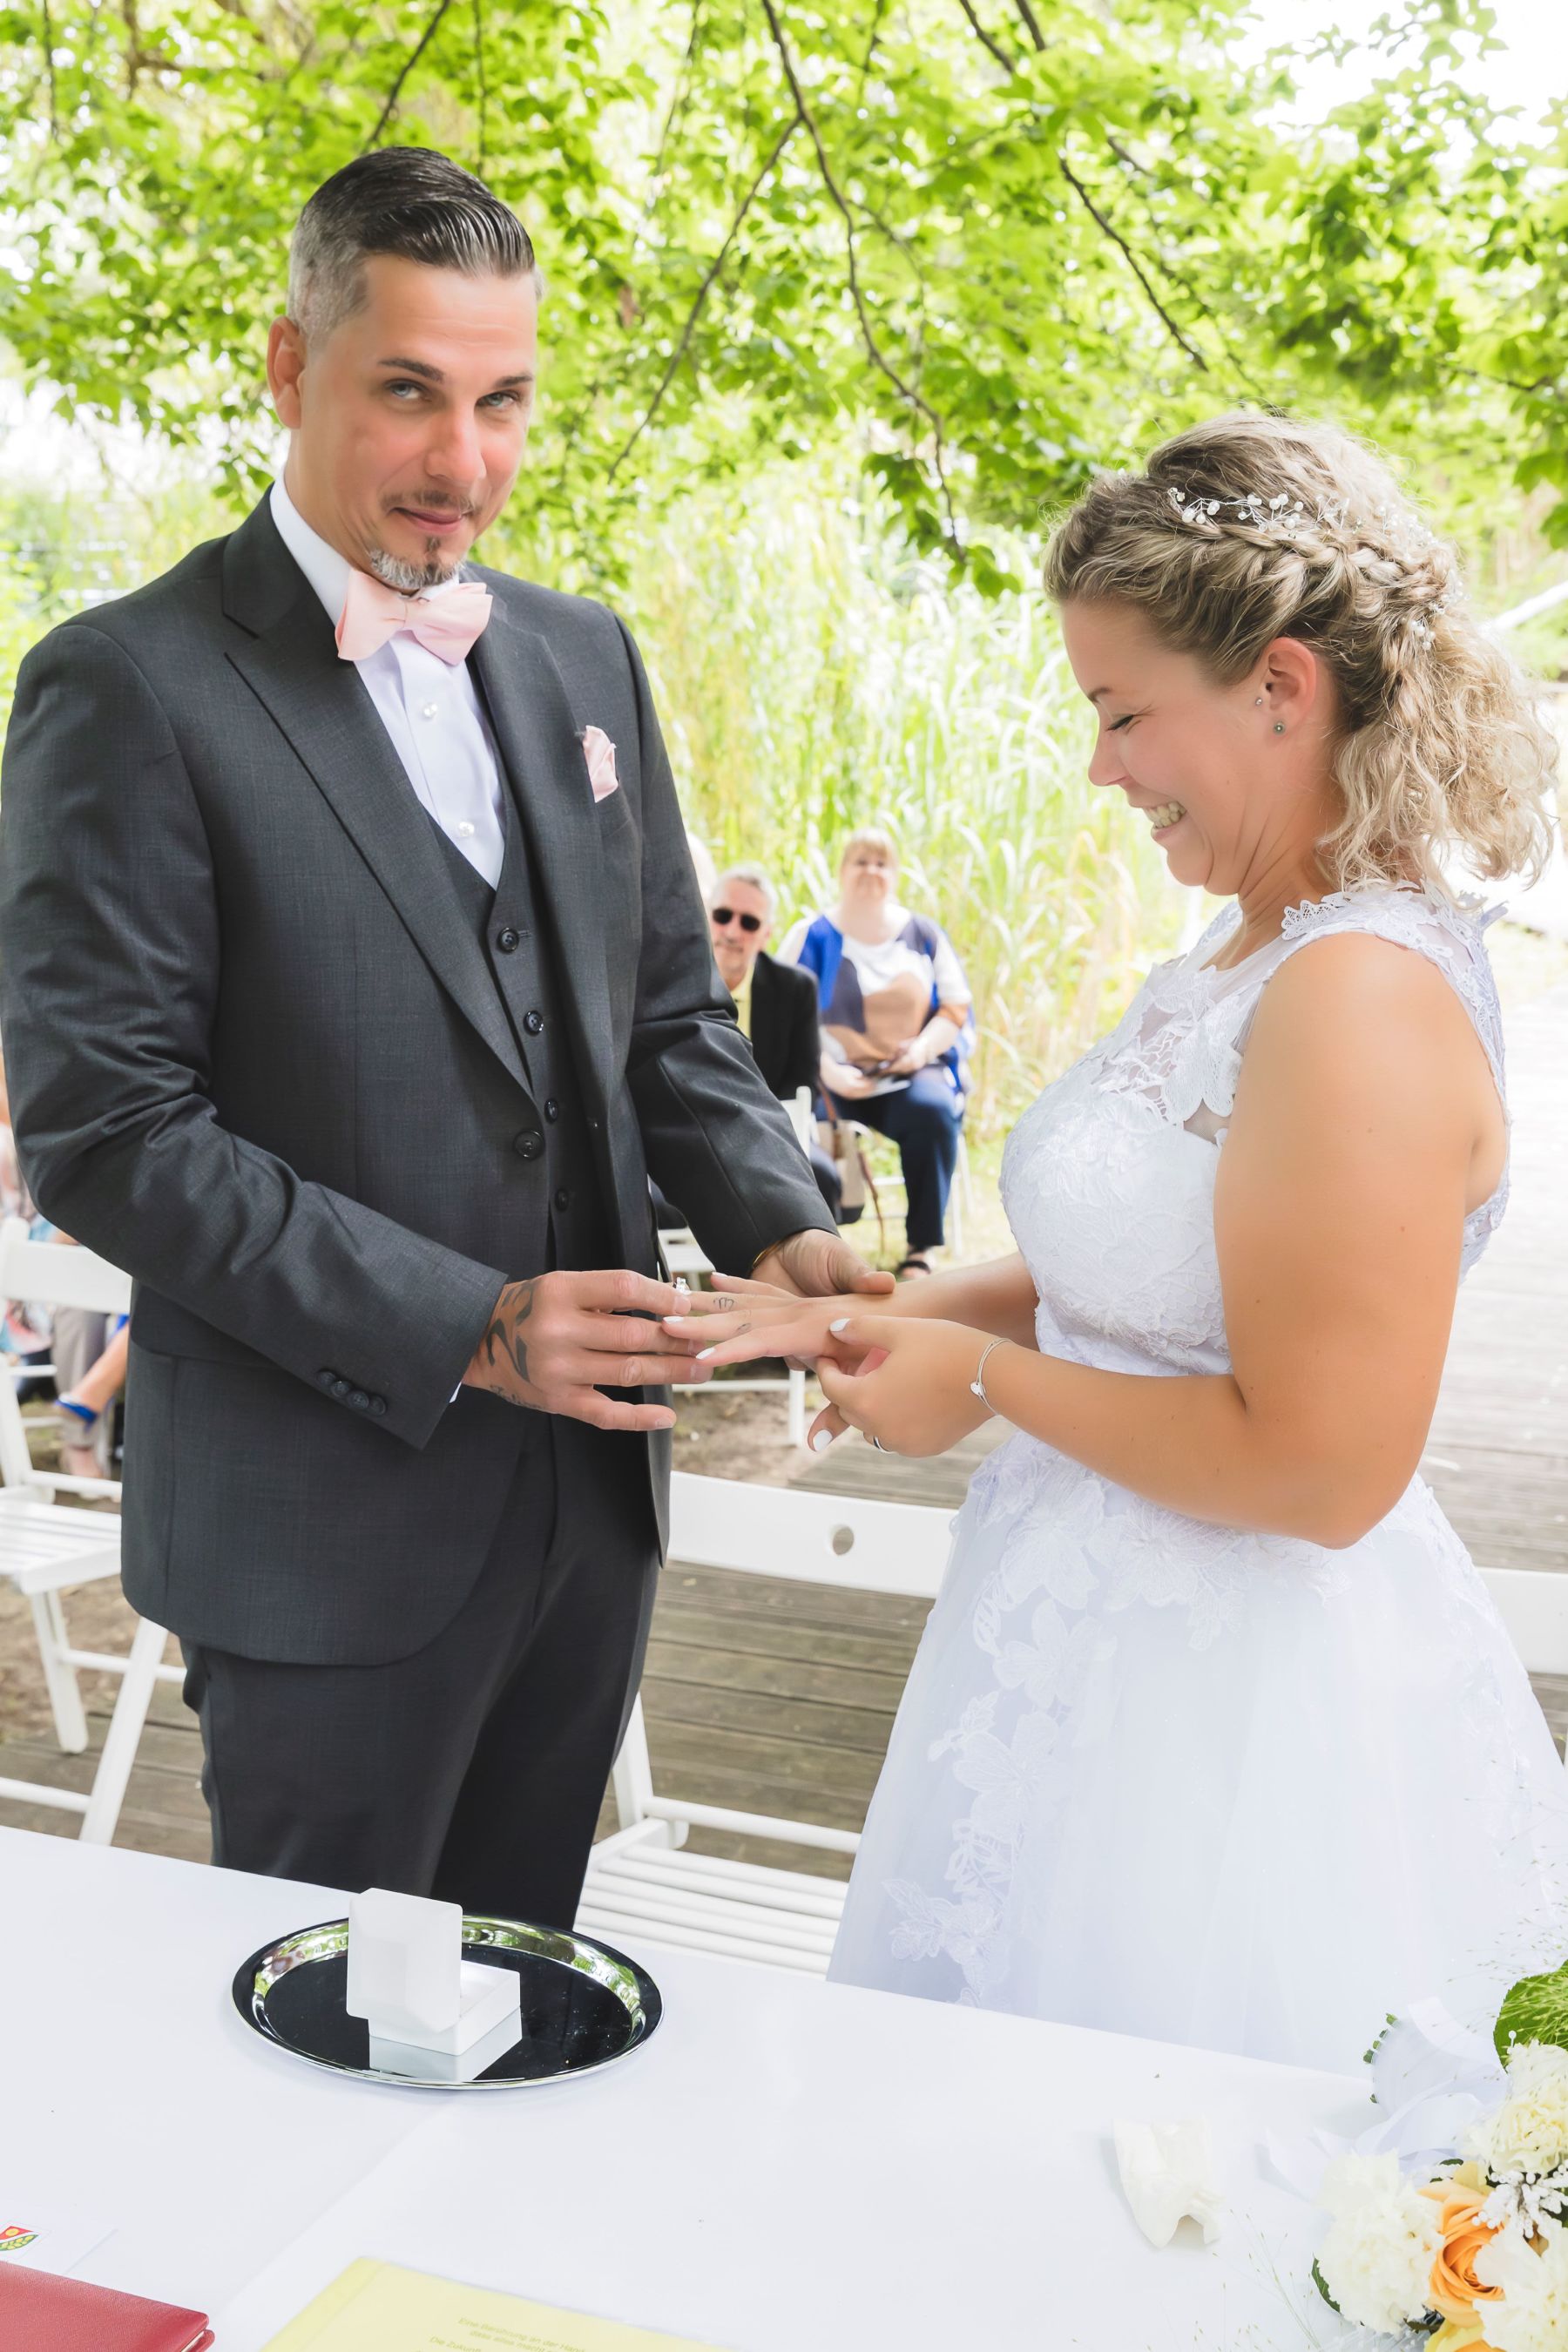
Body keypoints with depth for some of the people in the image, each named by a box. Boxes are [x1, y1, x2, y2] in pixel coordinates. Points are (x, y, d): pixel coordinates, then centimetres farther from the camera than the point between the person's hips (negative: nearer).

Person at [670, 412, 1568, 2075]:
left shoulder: (1363, 1000, -23)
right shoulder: (1240, 958, 6)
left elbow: (1318, 1466, -25)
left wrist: (981, 1375, -15)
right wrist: (885, 1316, 4)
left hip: (1233, 1733, -9)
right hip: (1120, 1644, 9)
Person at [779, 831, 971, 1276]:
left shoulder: (923, 934, 13)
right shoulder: (813, 937, 5)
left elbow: (956, 1007, 13)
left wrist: (923, 1047, -7)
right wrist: (828, 1071, -17)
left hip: (911, 1072, 2)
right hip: (840, 1079, -1)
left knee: (932, 1111, -31)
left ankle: (920, 1248, -22)